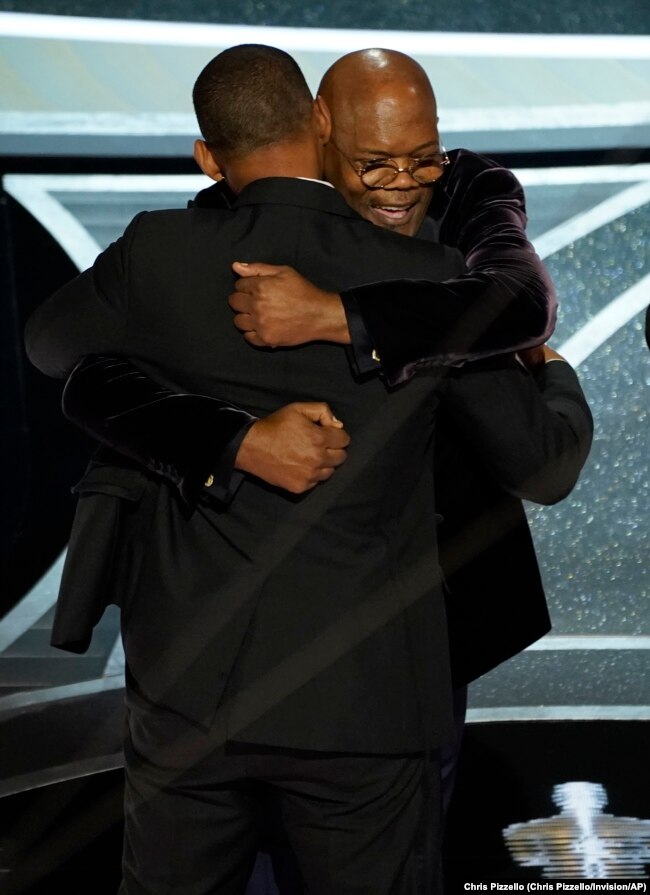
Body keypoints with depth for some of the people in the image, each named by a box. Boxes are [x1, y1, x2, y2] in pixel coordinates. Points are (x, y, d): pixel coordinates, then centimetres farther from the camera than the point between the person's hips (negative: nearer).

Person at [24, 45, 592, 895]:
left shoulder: (161, 256, -6)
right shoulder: (427, 281, -9)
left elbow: (50, 341, 16)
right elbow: (541, 465, 1)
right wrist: (555, 375, 23)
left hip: (190, 686, 2)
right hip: (361, 700, -1)